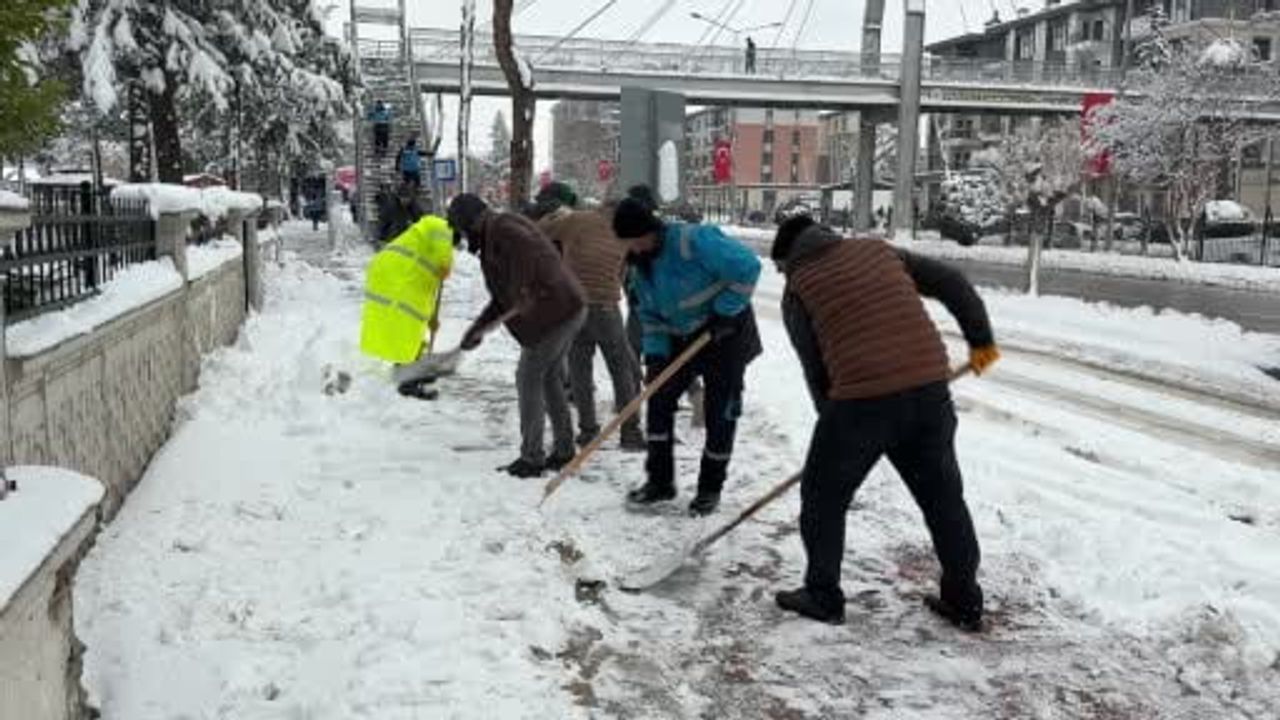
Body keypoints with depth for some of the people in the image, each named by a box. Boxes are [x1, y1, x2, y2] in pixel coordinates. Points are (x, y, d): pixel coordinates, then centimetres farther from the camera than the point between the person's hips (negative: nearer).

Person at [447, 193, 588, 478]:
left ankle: (532, 458, 4)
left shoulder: (500, 227, -7)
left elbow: (527, 248, -30)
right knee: (550, 377, 20)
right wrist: (478, 328, 16)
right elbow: (503, 298, 23)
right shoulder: (493, 242, 24)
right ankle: (564, 451, 28)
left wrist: (522, 290, -29)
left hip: (554, 310, -10)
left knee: (529, 378, -2)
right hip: (569, 308, 10)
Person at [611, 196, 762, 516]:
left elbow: (747, 267, -27)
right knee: (659, 399, 3)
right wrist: (655, 354, -9)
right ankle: (660, 480, 16)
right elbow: (649, 314, 5)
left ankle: (710, 488, 14)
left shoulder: (694, 241, -26)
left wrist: (724, 312, -23)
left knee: (720, 412, -2)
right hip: (682, 339, 7)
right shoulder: (641, 264, -1)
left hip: (725, 334, -7)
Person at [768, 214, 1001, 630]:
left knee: (824, 497, 15)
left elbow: (815, 369, 7)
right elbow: (951, 283, 15)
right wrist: (980, 339, 22)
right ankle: (965, 603, 28)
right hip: (930, 389, 5)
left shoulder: (798, 289, 7)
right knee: (943, 498, 19)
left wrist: (834, 416, 18)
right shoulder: (877, 250, 18)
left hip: (862, 400, -4)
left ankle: (823, 598, 23)